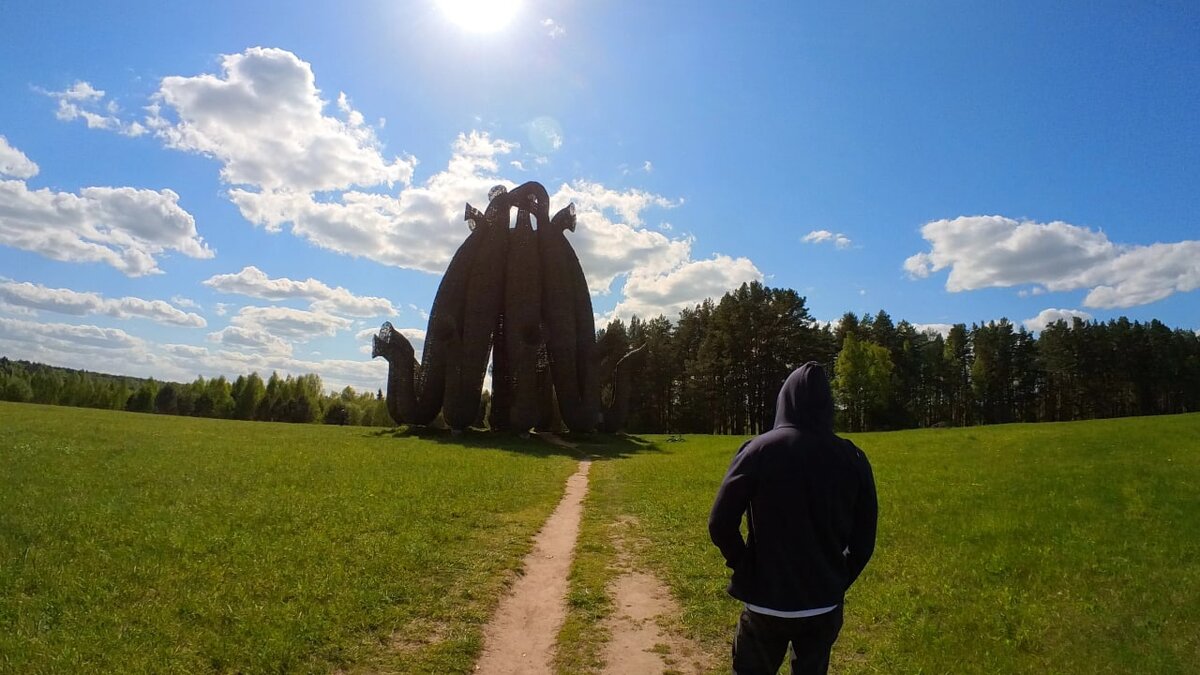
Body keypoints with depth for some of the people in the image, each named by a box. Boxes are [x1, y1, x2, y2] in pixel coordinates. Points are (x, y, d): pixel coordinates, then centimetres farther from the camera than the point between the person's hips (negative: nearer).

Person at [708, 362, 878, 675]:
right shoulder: (853, 459, -5)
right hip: (826, 606, 3)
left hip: (767, 602, -2)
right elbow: (863, 540, 0)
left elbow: (720, 524, -13)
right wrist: (837, 583, 14)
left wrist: (744, 567, 4)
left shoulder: (759, 450, -13)